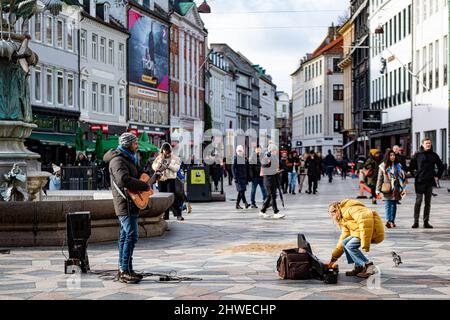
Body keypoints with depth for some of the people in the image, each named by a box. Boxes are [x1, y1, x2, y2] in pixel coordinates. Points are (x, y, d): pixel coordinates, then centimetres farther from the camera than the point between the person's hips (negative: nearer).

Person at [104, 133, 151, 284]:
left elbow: (138, 175, 31)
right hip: (126, 204, -11)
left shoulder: (129, 159, 18)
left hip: (130, 204, 11)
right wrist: (145, 186, -24)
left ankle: (123, 270, 18)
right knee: (131, 235, -13)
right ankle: (125, 271, -12)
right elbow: (124, 179, -31)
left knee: (125, 235, 12)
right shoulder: (118, 160, -15)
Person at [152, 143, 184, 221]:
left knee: (172, 196, -11)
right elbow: (154, 167, 6)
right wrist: (159, 164, -12)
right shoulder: (159, 157, 12)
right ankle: (165, 215, 10)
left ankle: (178, 214, -9)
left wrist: (169, 165, -19)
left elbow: (177, 168, -6)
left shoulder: (174, 158, 4)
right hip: (161, 179, 3)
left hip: (170, 179, -3)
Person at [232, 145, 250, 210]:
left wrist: (248, 178, 13)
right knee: (241, 191, -14)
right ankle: (245, 203, -20)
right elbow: (233, 168, -6)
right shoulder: (236, 158, -3)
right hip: (239, 177, -5)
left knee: (240, 191, 8)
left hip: (244, 177, 5)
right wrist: (235, 177, -13)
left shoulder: (245, 159, 11)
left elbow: (247, 169, 16)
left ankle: (237, 204, 16)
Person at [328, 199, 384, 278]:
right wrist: (334, 257, 25)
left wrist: (365, 244, -27)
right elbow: (343, 239, 28)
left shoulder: (350, 209, -8)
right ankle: (358, 267, 8)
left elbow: (365, 220, -24)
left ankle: (368, 265, -11)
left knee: (350, 245, -16)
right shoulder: (344, 221, 24)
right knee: (345, 243, 9)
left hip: (374, 231, -10)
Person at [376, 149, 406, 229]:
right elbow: (380, 178, 4)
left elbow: (402, 177, 15)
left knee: (394, 205, 5)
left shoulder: (398, 166, 11)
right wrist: (378, 190, 0)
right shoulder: (383, 166, 2)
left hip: (396, 189, 3)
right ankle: (388, 221, -18)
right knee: (388, 205, -10)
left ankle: (392, 221, 10)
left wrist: (403, 189, 10)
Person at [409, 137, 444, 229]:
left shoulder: (434, 155, 7)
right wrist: (415, 175, 1)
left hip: (430, 181, 3)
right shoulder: (417, 155, 0)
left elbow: (441, 166, 17)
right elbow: (411, 166, 5)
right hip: (419, 181, -3)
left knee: (428, 202, 6)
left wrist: (437, 176, 10)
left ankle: (426, 222, 11)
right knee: (418, 201, -5)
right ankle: (416, 221, 0)